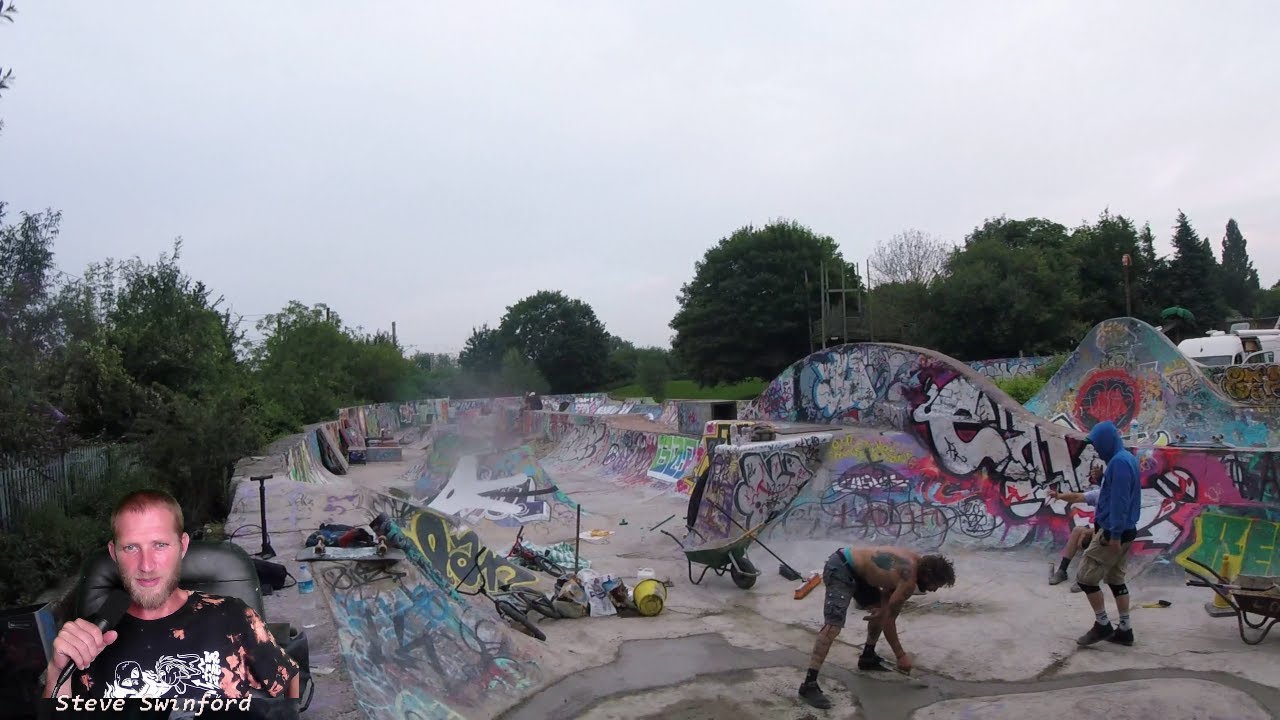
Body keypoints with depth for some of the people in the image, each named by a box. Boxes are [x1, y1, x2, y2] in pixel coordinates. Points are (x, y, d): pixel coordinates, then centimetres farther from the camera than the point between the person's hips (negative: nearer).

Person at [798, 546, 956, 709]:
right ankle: (809, 685, -24)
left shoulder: (915, 562, 5)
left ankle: (868, 657, 36)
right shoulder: (908, 581, -21)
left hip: (854, 569, 10)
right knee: (833, 626, -21)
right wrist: (900, 655, -4)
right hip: (840, 569, -10)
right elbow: (888, 621, -15)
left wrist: (883, 608, -1)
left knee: (881, 609, 19)